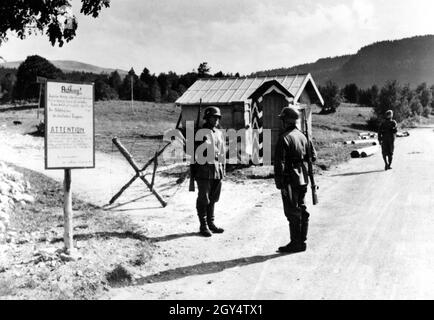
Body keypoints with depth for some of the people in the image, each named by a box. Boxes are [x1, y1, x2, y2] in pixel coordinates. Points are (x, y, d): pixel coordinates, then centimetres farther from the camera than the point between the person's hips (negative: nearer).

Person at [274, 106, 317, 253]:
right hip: (303, 178, 8)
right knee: (301, 209, 14)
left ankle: (296, 243, 3)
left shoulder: (284, 138, -15)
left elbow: (279, 162, -18)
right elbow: (313, 155, 16)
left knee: (292, 212, -2)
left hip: (290, 179, -8)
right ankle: (302, 241, 22)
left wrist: (279, 183, -16)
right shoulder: (302, 136, 9)